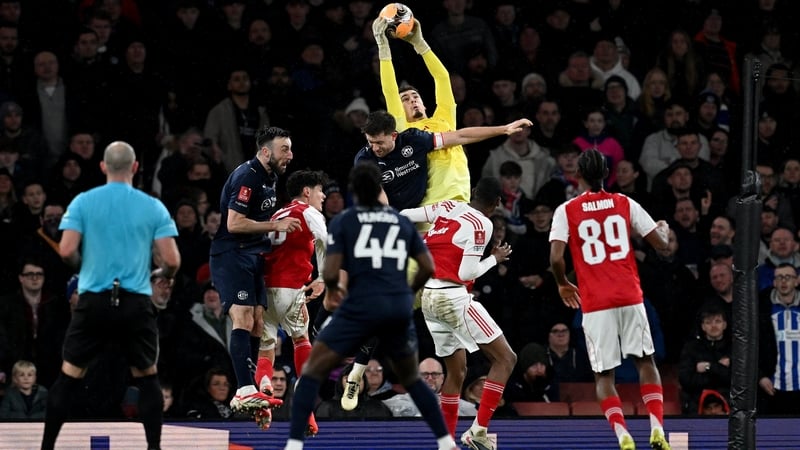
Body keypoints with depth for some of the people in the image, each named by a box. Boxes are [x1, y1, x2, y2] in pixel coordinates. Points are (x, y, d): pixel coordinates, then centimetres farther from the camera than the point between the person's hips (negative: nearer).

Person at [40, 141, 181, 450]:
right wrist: (164, 273, 20)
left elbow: (66, 251, -7)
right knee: (147, 377, 14)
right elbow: (171, 260, -4)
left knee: (70, 376, 8)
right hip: (136, 303, 0)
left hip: (93, 300, 0)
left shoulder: (83, 202, 0)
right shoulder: (153, 207, 1)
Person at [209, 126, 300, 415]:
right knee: (243, 320, -20)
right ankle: (245, 391, -27)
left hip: (253, 258, 10)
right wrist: (275, 225, -17)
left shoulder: (270, 178, 16)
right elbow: (234, 223, -21)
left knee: (258, 324, 4)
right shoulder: (246, 177, -15)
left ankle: (248, 397, 5)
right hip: (231, 257, -10)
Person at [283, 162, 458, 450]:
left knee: (313, 370, 5)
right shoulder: (402, 222, 16)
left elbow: (330, 272, -5)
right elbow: (428, 268, 14)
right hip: (400, 308, 4)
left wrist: (332, 289, 18)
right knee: (411, 378, 25)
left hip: (362, 305, -4)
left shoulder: (343, 222, 4)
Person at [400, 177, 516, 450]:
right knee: (505, 358, -3)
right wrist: (495, 259, 1)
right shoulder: (482, 224, -9)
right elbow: (467, 273, -15)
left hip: (428, 296, 8)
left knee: (457, 370, 18)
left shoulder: (447, 208, 10)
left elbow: (403, 216, 11)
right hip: (453, 296, -8)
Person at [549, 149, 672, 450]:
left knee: (604, 375, 6)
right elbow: (660, 243, 8)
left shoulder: (566, 211, 0)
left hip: (595, 303, -2)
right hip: (630, 297, 2)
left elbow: (556, 258, -10)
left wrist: (563, 285, 10)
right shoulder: (625, 204, 5)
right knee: (645, 361, 17)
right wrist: (664, 229, 32)